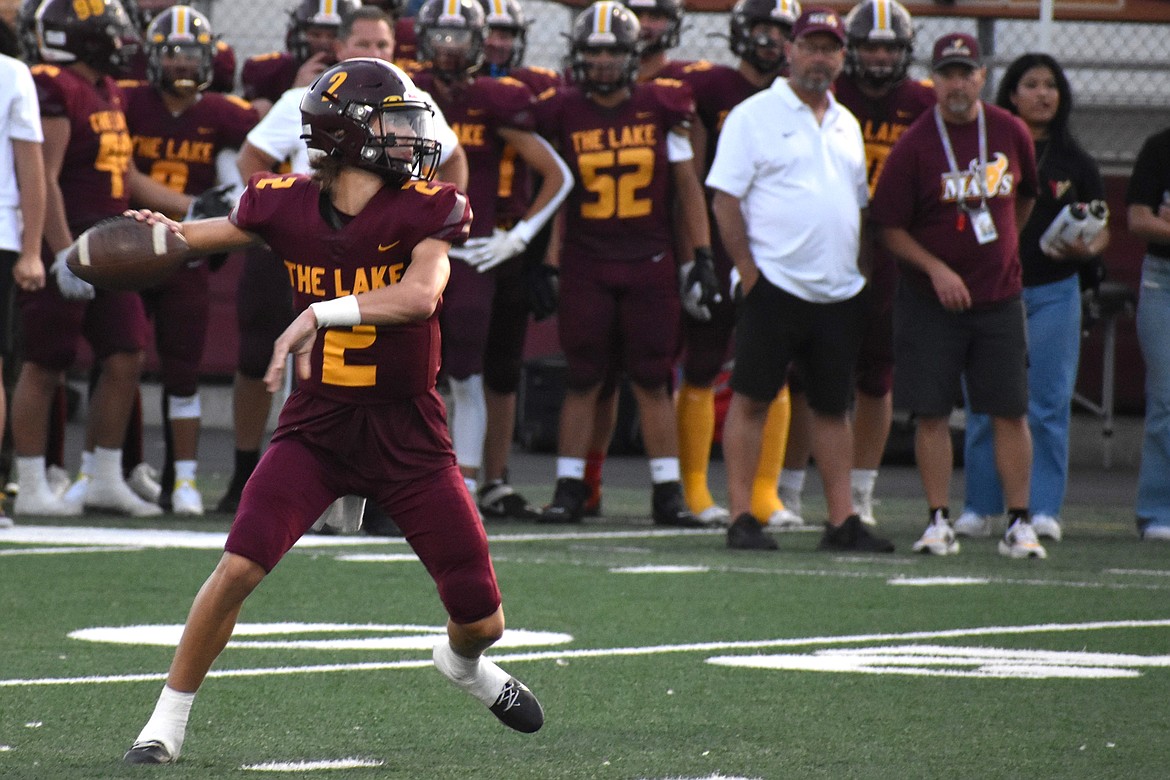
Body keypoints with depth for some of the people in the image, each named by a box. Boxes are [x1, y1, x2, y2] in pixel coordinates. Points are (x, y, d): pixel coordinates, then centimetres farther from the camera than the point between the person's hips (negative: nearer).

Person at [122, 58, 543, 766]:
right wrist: (169, 235, -4)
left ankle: (463, 662, 43)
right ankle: (170, 719, -1)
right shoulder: (288, 205, -6)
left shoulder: (428, 208, -12)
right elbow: (226, 231, 16)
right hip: (317, 425, 0)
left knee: (483, 621, 4)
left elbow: (421, 293, -30)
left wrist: (322, 313, -38)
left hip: (408, 433, 0)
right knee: (239, 568, -19)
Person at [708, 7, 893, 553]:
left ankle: (842, 520, 10)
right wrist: (750, 276, -12)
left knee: (833, 406, 8)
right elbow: (725, 201, -8)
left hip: (840, 293, 6)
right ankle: (741, 517, -1)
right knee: (752, 399, -4)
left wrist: (857, 270, 12)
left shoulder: (846, 125, 17)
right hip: (776, 284, -6)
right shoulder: (754, 116, -3)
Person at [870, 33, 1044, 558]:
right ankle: (939, 521, 6)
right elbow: (889, 227, -6)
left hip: (999, 297, 2)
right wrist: (936, 268, -16)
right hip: (930, 301, -2)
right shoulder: (914, 145, -8)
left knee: (1010, 412, 1)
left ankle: (1018, 524, 6)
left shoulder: (1010, 133, 2)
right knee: (931, 413, -2)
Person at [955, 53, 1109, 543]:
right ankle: (980, 507, 9)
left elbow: (1102, 229, 11)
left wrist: (1087, 249, -11)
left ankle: (1043, 508, 4)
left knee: (1048, 404, -1)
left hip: (1053, 291, 1)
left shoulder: (1075, 163, 8)